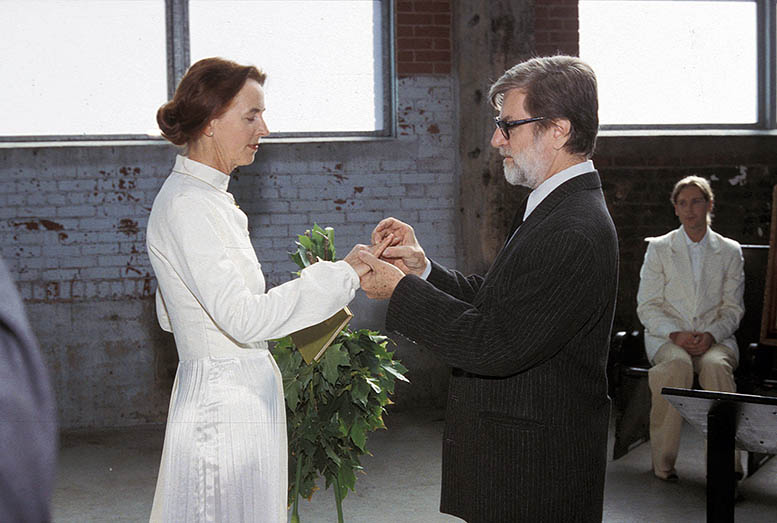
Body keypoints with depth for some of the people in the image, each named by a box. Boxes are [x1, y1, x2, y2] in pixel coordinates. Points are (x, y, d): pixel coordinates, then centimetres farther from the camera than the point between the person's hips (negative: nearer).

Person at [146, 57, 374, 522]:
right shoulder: (187, 205, -18)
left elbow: (171, 316, 19)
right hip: (224, 405, -10)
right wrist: (343, 275, -21)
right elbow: (244, 318, -25)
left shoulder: (205, 198, 13)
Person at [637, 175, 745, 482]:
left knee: (716, 365, -35)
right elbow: (647, 306, 3)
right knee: (678, 365, -36)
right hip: (666, 338, -1)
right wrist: (676, 334, -15)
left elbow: (733, 308, 8)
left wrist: (711, 335, -13)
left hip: (715, 339, 1)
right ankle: (663, 462, -28)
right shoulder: (659, 248, 9)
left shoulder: (730, 252, 12)